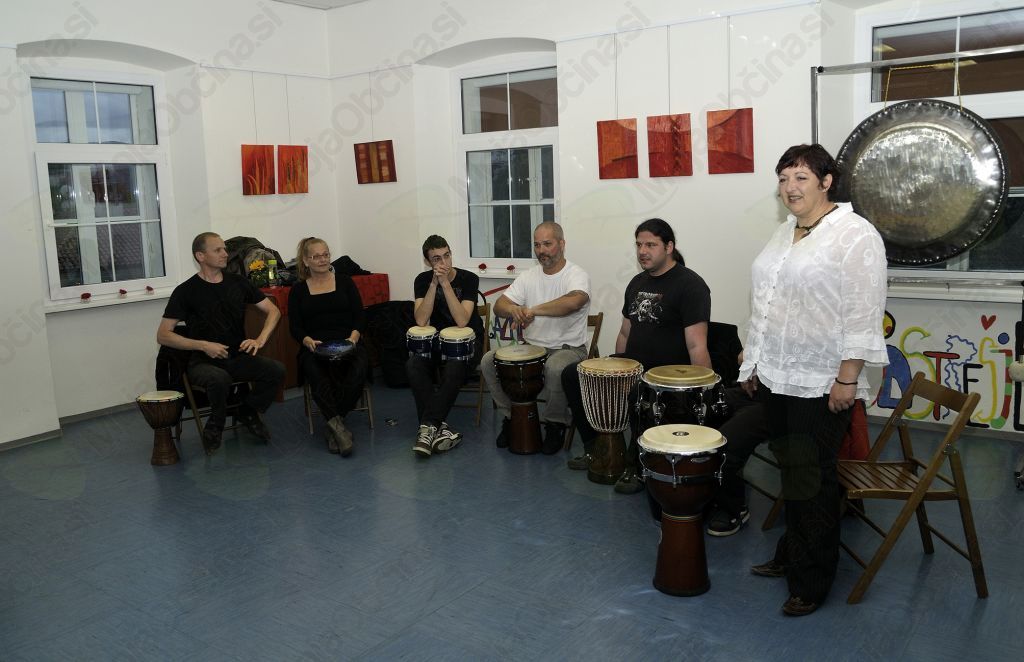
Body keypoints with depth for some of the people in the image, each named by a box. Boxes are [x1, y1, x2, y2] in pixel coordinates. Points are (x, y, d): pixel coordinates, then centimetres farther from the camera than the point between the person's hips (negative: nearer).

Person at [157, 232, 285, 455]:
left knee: (276, 370, -25)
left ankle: (247, 413, 4)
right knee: (220, 379, -39)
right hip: (203, 361, -4)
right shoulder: (186, 291, -4)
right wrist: (203, 345, -16)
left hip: (238, 357, 4)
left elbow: (273, 311, 12)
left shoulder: (238, 283, 9)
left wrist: (260, 340, -5)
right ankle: (215, 426, -6)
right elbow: (163, 335, -5)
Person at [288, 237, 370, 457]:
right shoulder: (298, 290, 14)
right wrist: (308, 340, -15)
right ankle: (338, 425, -38)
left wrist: (353, 337, -13)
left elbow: (359, 316, 8)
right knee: (315, 372, -36)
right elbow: (295, 327, 7)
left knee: (359, 367, -34)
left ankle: (333, 424, -24)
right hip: (314, 348, 0)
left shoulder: (344, 282, 14)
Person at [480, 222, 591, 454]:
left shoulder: (577, 275, -10)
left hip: (568, 347, -5)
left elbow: (574, 301, -34)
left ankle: (555, 424, -9)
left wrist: (534, 310, -35)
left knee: (555, 368, -38)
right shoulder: (528, 277, 8)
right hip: (531, 346, 6)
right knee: (488, 361, -12)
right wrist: (514, 309, -24)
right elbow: (499, 306, 1)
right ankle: (511, 417, 7)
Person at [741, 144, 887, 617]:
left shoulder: (854, 235, -11)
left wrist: (848, 378, -19)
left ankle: (811, 582, 16)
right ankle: (790, 555, 33)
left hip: (821, 384, -7)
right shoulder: (785, 233, 14)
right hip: (777, 378, 7)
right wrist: (755, 363, 17)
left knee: (811, 482, 2)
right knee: (790, 470, 17)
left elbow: (863, 314, -16)